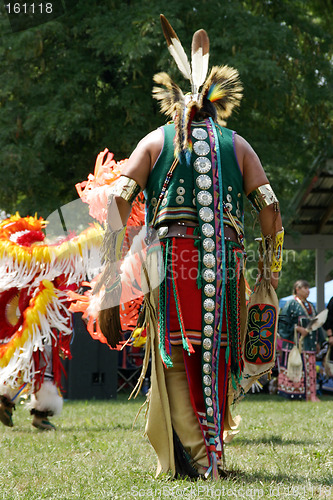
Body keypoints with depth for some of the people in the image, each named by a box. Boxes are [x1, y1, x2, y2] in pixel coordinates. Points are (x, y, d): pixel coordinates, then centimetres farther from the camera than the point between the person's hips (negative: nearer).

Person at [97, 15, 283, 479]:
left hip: (170, 257, -1)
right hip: (225, 261, 1)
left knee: (176, 358, 1)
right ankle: (213, 451, 11)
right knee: (217, 356, 10)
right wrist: (273, 266, 13)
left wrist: (114, 268, 0)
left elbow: (119, 197, 0)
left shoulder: (156, 141, 12)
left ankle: (190, 455, -7)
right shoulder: (237, 145, 13)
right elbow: (269, 206, 6)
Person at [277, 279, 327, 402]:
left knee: (310, 368, 3)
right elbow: (283, 321, -10)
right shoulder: (291, 304, -4)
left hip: (309, 344, 7)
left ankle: (311, 395, 3)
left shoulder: (311, 306, 18)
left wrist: (318, 341, 15)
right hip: (295, 343, -7)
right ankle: (293, 394, -2)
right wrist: (298, 328, -18)